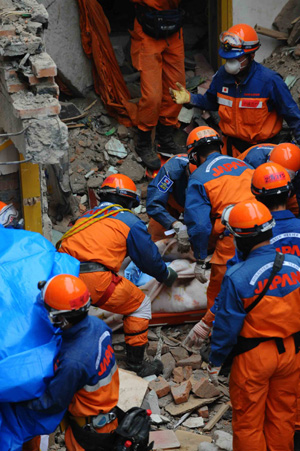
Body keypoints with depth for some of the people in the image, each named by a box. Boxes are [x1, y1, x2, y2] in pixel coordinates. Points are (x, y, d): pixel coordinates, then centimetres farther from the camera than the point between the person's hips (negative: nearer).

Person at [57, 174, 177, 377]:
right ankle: (136, 364, 18)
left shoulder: (86, 216, 27)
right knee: (141, 305, 15)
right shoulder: (130, 221, 11)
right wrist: (167, 275, 37)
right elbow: (150, 259, 16)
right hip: (95, 280, -6)